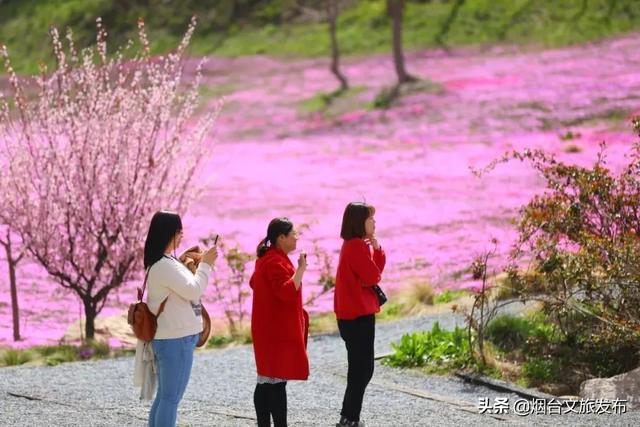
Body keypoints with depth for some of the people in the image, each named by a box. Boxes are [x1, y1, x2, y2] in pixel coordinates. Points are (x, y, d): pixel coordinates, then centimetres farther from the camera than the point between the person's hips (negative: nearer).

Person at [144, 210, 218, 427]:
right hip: (176, 340, -10)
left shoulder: (160, 263, 14)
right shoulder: (165, 265, -18)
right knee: (171, 398, -7)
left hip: (170, 338, 10)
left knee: (164, 396, 14)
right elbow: (194, 291, -20)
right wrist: (205, 264, -12)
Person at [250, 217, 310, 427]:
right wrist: (301, 269, -28)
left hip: (267, 329, 11)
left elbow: (254, 283, 28)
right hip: (278, 331, -11)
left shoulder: (266, 258, 14)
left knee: (265, 382, 12)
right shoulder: (276, 262, -19)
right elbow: (287, 292, -29)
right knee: (277, 381, -10)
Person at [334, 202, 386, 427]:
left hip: (353, 315, 10)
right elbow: (372, 277, -17)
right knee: (362, 370, -6)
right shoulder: (357, 246, -17)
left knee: (360, 369, 15)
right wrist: (374, 248, 1)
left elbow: (375, 271, 13)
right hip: (358, 315, -10)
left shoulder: (353, 245, 15)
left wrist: (376, 247, 0)